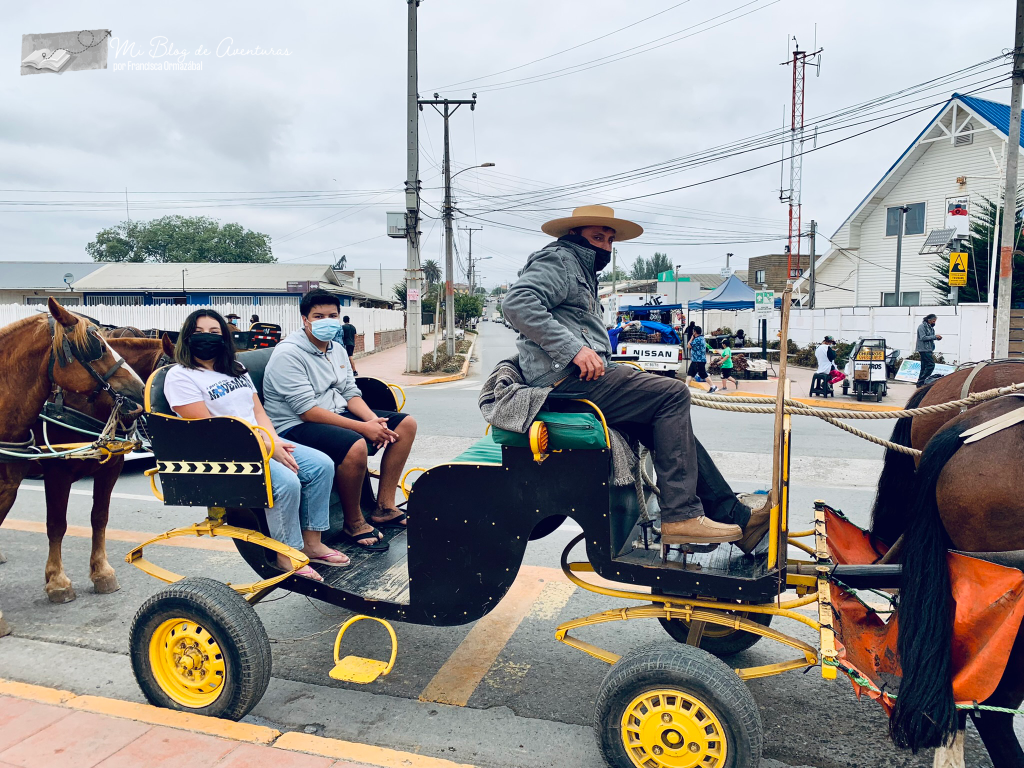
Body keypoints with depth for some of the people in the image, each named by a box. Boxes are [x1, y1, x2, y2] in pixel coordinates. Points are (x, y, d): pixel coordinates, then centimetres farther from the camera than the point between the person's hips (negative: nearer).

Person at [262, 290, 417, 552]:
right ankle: (354, 523, -13)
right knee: (355, 445, -38)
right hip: (297, 426, -9)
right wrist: (362, 427, -26)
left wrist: (374, 420, -12)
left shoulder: (337, 349, 11)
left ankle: (384, 508, 3)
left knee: (405, 424, 0)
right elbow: (307, 410, -23)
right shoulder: (289, 353, -16)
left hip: (338, 415, 9)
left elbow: (351, 393, 10)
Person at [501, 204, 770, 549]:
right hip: (566, 379, -10)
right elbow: (517, 302, -20)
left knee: (672, 422, 5)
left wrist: (620, 373, 12)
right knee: (674, 394, -16)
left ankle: (734, 516, 7)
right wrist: (573, 349, -25)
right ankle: (679, 516, -16)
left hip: (584, 377, 10)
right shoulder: (558, 259, -2)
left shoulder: (583, 272, 30)